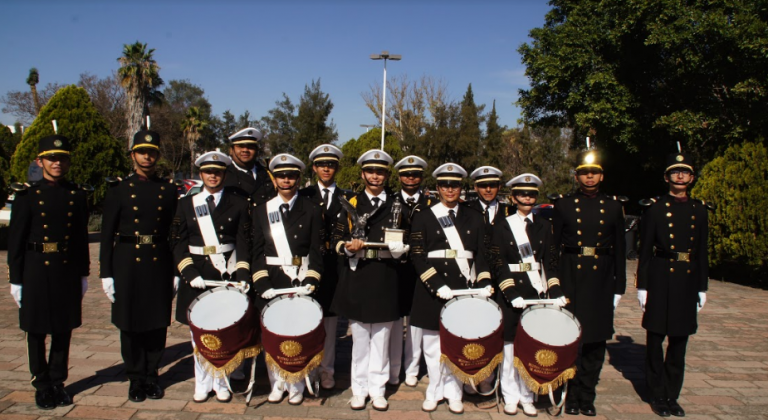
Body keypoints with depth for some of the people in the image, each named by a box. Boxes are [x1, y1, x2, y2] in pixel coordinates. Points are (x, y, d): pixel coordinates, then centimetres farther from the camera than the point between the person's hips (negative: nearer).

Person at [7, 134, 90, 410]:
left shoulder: (77, 195, 5)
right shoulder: (27, 195, -3)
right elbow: (15, 240, -3)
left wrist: (83, 273, 9)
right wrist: (15, 279, -5)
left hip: (68, 271, 2)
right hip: (37, 270, -2)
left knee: (63, 331, 10)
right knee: (36, 333, 8)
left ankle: (58, 383, 25)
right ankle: (42, 386, 23)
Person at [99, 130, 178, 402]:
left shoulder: (168, 190, 6)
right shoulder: (119, 189, 2)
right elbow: (107, 235, 1)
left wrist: (177, 272, 4)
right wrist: (106, 273, -3)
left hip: (159, 264, 1)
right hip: (127, 264, -1)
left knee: (158, 324, 7)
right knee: (130, 324, 7)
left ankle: (151, 376, 22)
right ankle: (136, 379, 22)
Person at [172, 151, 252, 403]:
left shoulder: (238, 204, 3)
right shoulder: (186, 204, 7)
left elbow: (244, 242, 0)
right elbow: (177, 242, 2)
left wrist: (243, 275, -11)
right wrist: (189, 273, -10)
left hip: (227, 274, -1)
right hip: (197, 275, 1)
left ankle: (221, 382, 19)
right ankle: (202, 383, 21)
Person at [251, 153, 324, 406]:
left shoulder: (312, 210, 1)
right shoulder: (262, 211, 6)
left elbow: (316, 251, -1)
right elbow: (258, 252, 4)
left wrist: (311, 281, -12)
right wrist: (262, 283, -7)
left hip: (300, 280, -2)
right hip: (272, 281, 2)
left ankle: (296, 386, 19)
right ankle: (277, 384, 24)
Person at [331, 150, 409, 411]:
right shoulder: (352, 204, 7)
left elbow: (407, 241, 11)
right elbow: (337, 239, 5)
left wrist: (400, 247, -10)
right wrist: (348, 247, -16)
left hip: (386, 280, 1)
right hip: (357, 278, 0)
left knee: (381, 338, 7)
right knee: (359, 338, 8)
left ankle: (377, 389, 19)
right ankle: (359, 389, 20)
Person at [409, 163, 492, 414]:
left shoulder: (474, 218, 10)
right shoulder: (423, 217, 2)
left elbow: (482, 255, 9)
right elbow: (418, 256, -6)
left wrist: (484, 284, -6)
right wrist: (437, 285, -16)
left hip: (464, 289, 2)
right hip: (433, 291, -2)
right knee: (433, 344, 7)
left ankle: (453, 393, 21)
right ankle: (435, 391, 21)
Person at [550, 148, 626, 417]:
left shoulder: (613, 207, 7)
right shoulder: (563, 205, 3)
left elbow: (619, 250, 9)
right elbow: (553, 247, 4)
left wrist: (619, 286, 6)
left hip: (601, 281, 2)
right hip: (570, 279, -1)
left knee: (596, 342, 7)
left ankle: (587, 397, 20)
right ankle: (573, 397, 15)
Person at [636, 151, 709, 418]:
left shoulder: (699, 210, 8)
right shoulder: (655, 208, -3)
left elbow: (702, 252, 11)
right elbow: (645, 251, -4)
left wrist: (702, 288, 9)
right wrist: (642, 286, -7)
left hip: (687, 281, 3)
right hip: (660, 280, -3)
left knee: (679, 341, 10)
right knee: (655, 339, 5)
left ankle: (672, 395, 23)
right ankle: (658, 395, 19)